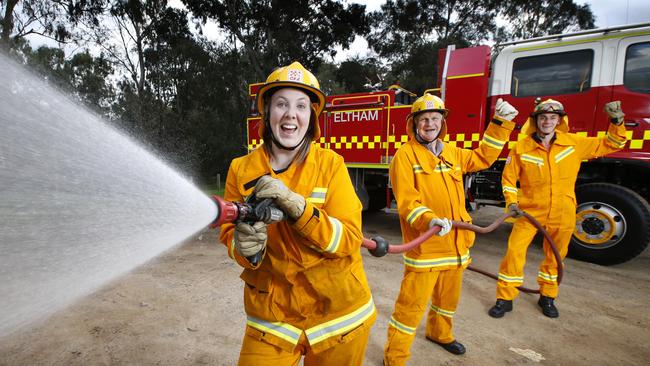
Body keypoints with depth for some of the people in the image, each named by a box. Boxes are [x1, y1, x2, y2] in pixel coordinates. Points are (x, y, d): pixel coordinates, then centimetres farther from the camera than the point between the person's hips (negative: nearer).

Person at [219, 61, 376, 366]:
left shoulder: (330, 164, -11)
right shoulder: (241, 169, -5)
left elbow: (349, 239, -16)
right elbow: (229, 234, -2)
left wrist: (296, 206, -31)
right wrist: (245, 246, -25)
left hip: (337, 310, 0)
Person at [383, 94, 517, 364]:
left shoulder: (452, 154, 12)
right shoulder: (405, 155, -10)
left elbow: (483, 157, 24)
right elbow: (406, 200, -18)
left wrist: (500, 123, 17)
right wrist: (428, 220, -34)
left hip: (456, 243, 7)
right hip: (423, 246, -7)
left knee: (448, 298, 25)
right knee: (412, 304, -2)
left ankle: (439, 333, 51)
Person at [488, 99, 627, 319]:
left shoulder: (574, 144, -1)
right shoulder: (522, 148, -8)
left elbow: (610, 145, 11)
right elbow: (508, 178, 0)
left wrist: (617, 121, -3)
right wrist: (512, 202, -10)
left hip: (562, 214, 3)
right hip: (530, 210, -2)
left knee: (554, 257, 15)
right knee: (514, 251, -10)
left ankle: (547, 297, 36)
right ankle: (505, 299, 5)